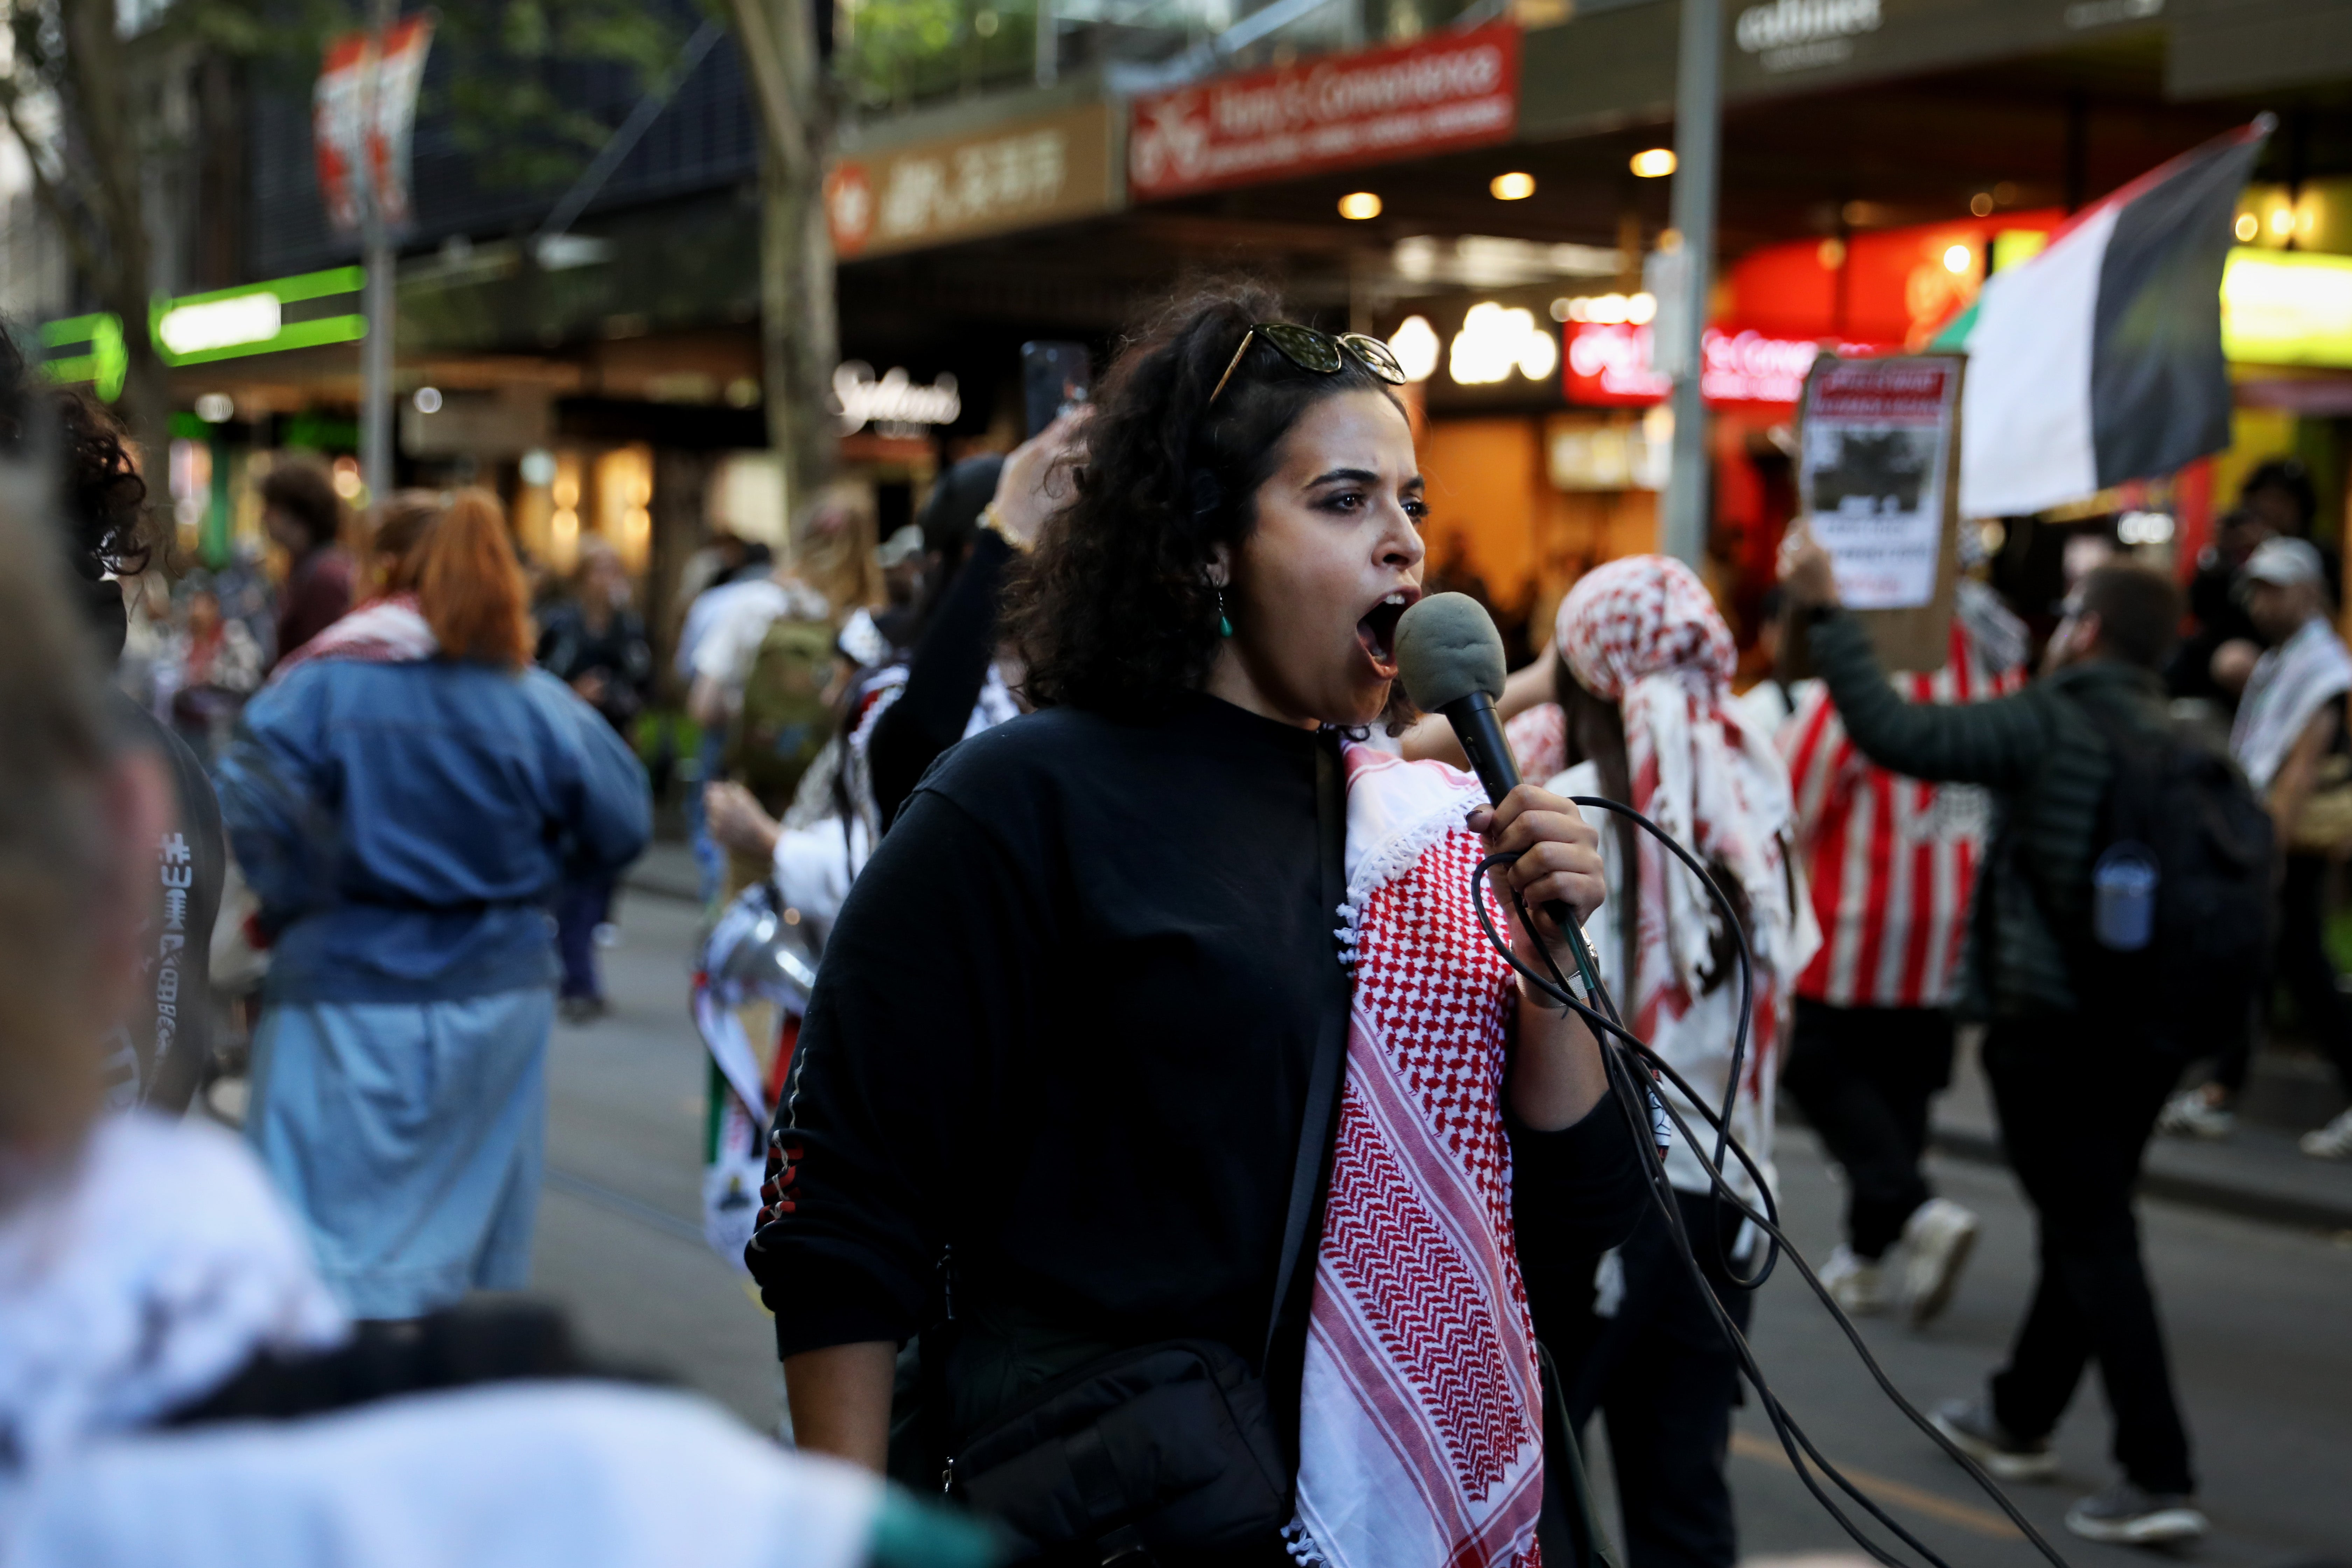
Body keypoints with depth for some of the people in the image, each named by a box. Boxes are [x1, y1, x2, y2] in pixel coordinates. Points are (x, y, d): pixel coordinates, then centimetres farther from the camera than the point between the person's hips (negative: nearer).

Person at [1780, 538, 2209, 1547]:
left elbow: (1896, 734, -21)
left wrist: (1826, 614, -16)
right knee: (2088, 1228, 19)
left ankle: (2158, 1476, -8)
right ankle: (2020, 1418, 36)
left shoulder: (2049, 726, -14)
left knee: (2094, 1240, -5)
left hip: (2050, 1022, -8)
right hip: (2148, 1025, 8)